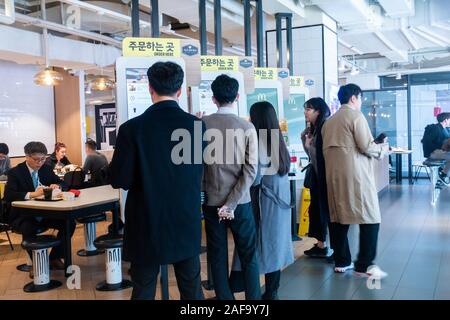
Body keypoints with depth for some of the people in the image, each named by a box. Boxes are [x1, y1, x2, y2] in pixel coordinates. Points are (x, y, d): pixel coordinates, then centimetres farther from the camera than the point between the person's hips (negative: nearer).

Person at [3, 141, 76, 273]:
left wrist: (57, 186, -14)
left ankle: (55, 257, 2)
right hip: (23, 216, -4)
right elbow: (8, 195, -22)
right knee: (28, 229, -36)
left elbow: (62, 183, 12)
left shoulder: (46, 168, 5)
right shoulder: (15, 172, -8)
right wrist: (32, 194, -35)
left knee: (69, 223, -17)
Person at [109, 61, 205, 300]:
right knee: (192, 290, 16)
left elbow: (119, 180, -10)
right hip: (187, 224, 2)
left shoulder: (132, 128, -14)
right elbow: (198, 172, 5)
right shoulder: (197, 125, -6)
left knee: (143, 291, 13)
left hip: (147, 227, -2)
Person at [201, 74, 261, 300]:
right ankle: (253, 298, 19)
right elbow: (250, 170, -12)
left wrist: (203, 192, 11)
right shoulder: (247, 127, -6)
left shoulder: (202, 125, -4)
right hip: (240, 202, -1)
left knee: (217, 257, 11)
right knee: (248, 256, 12)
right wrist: (231, 203, -11)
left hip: (211, 201, 1)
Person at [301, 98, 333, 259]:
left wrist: (309, 146, -16)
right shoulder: (313, 129, 11)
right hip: (316, 175, 9)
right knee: (316, 209, 14)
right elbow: (311, 155, 15)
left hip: (326, 175, -9)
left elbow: (323, 154, -21)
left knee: (328, 210, -1)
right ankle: (321, 245, 24)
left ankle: (337, 248, 10)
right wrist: (304, 139, 7)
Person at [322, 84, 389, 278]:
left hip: (334, 175, 8)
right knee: (370, 219, -1)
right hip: (355, 174, -7)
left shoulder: (329, 121, 16)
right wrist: (382, 149, 7)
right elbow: (366, 146, -12)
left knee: (340, 218, 11)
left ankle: (341, 262, 16)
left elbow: (327, 149, 13)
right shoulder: (356, 115, -5)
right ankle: (364, 265, -2)